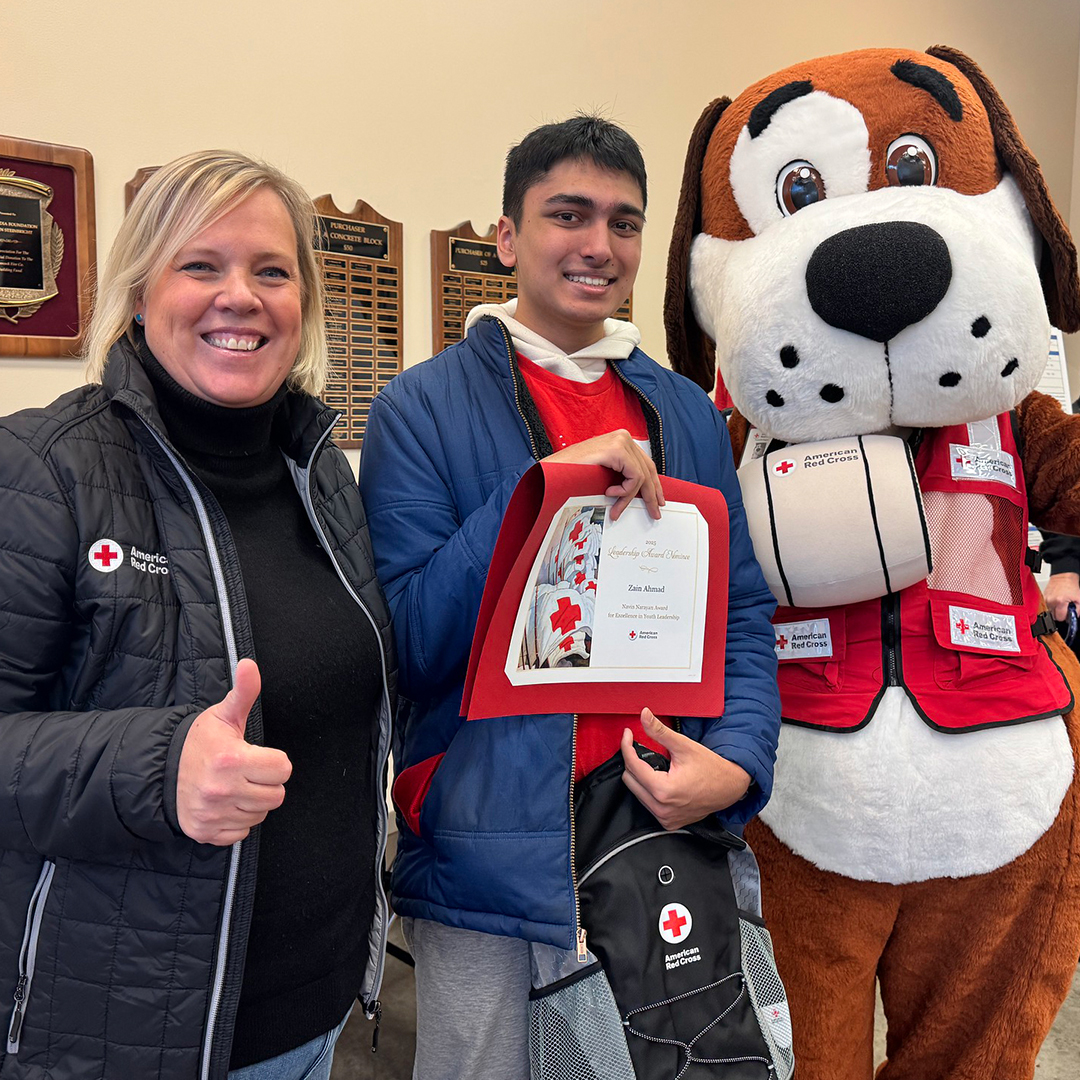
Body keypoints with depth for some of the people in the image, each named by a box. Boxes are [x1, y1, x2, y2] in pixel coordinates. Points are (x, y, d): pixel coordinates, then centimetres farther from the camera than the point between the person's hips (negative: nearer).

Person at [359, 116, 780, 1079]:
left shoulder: (685, 411, 6)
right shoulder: (424, 407, -7)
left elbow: (744, 612, 6)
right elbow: (406, 641, -14)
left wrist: (737, 762, -11)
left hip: (669, 835, 4)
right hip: (488, 851, -3)